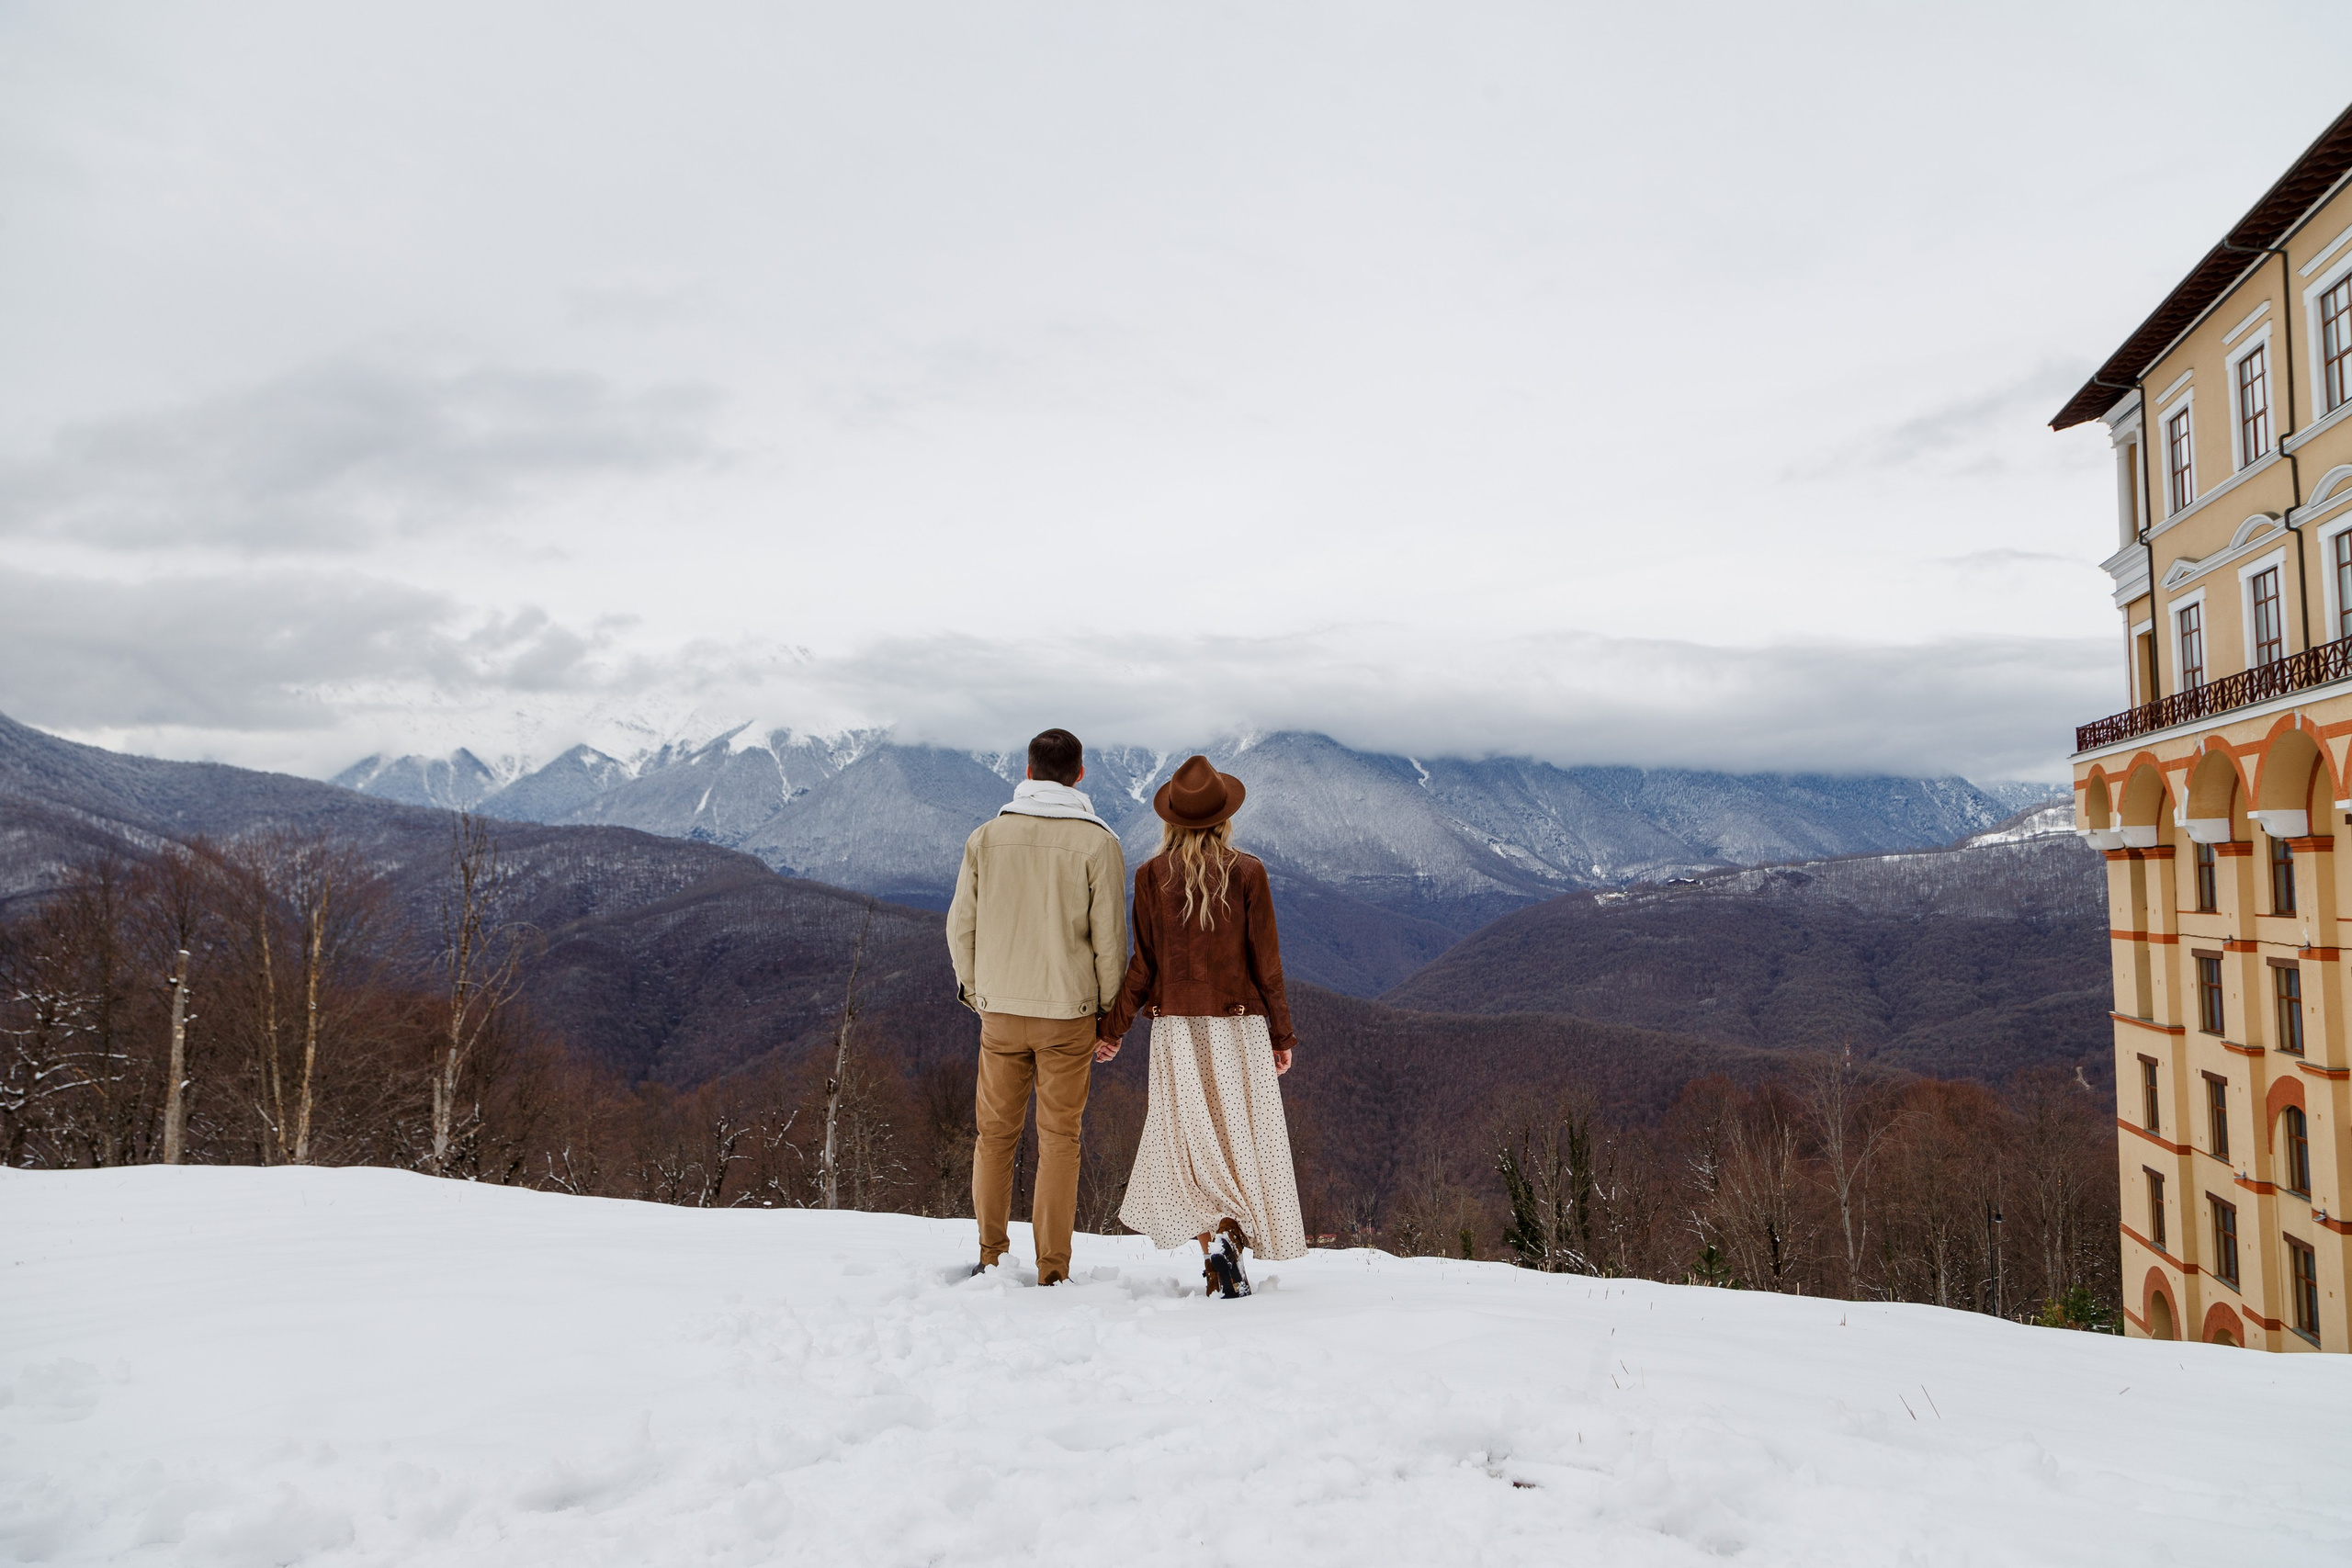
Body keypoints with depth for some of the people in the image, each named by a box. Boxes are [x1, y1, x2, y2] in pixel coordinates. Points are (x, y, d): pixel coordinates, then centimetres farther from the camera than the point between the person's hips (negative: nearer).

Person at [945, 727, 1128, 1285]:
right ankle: (1052, 1268, 8)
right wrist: (1108, 1012, 5)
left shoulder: (986, 836, 0)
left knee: (995, 1133, 14)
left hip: (1000, 1011, 2)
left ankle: (990, 1256, 20)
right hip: (1069, 1011, -2)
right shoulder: (1098, 842, -7)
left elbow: (961, 925, 4)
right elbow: (1109, 937, -7)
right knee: (1059, 1138, 6)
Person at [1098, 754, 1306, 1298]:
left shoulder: (1152, 875, -4)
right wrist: (1282, 1034, 6)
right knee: (1243, 1137, 10)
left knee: (1192, 1144, 7)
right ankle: (1230, 1232, -4)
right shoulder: (1248, 872, -5)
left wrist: (1113, 1028, 7)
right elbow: (1266, 963, -4)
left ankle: (1216, 1254, -3)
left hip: (1177, 1027, 1)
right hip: (1240, 1024, 0)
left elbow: (1144, 965, -4)